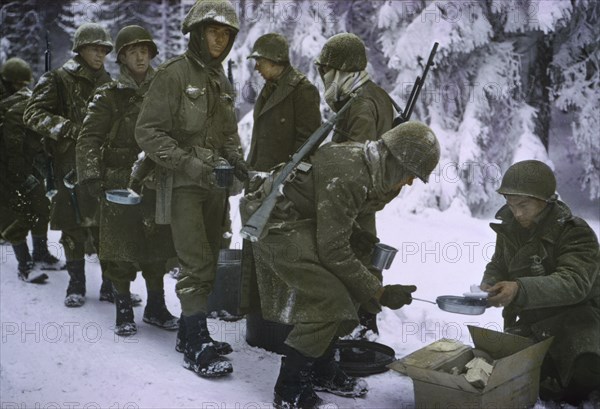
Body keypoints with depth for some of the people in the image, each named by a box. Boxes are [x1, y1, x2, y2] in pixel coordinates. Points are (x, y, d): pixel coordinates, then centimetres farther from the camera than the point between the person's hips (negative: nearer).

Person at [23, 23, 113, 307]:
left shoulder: (106, 83, 17)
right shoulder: (59, 79, 1)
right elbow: (33, 114, -8)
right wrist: (68, 129, -19)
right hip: (71, 164, -4)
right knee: (74, 227, 1)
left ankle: (112, 284, 12)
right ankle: (76, 285, 13)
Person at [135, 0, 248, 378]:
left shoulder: (222, 81, 12)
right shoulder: (173, 74, -10)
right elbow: (148, 131, -14)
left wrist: (235, 159, 1)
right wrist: (188, 164, -22)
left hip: (214, 184, 7)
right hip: (183, 186, -7)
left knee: (207, 263, 11)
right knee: (197, 265, -10)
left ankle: (190, 331, 25)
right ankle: (196, 347, -2)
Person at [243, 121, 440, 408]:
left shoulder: (369, 167, -2)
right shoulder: (346, 177, -30)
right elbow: (333, 250, -26)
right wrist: (379, 293, -20)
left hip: (303, 222, 10)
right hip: (277, 223, -10)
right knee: (328, 301, -15)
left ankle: (321, 373, 26)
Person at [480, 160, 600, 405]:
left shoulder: (576, 233, -17)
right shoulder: (510, 229, 3)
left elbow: (573, 283, -32)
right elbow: (497, 267, 15)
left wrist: (520, 289, -47)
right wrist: (489, 284, -12)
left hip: (575, 317, -6)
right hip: (530, 322, 6)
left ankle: (568, 393, 3)